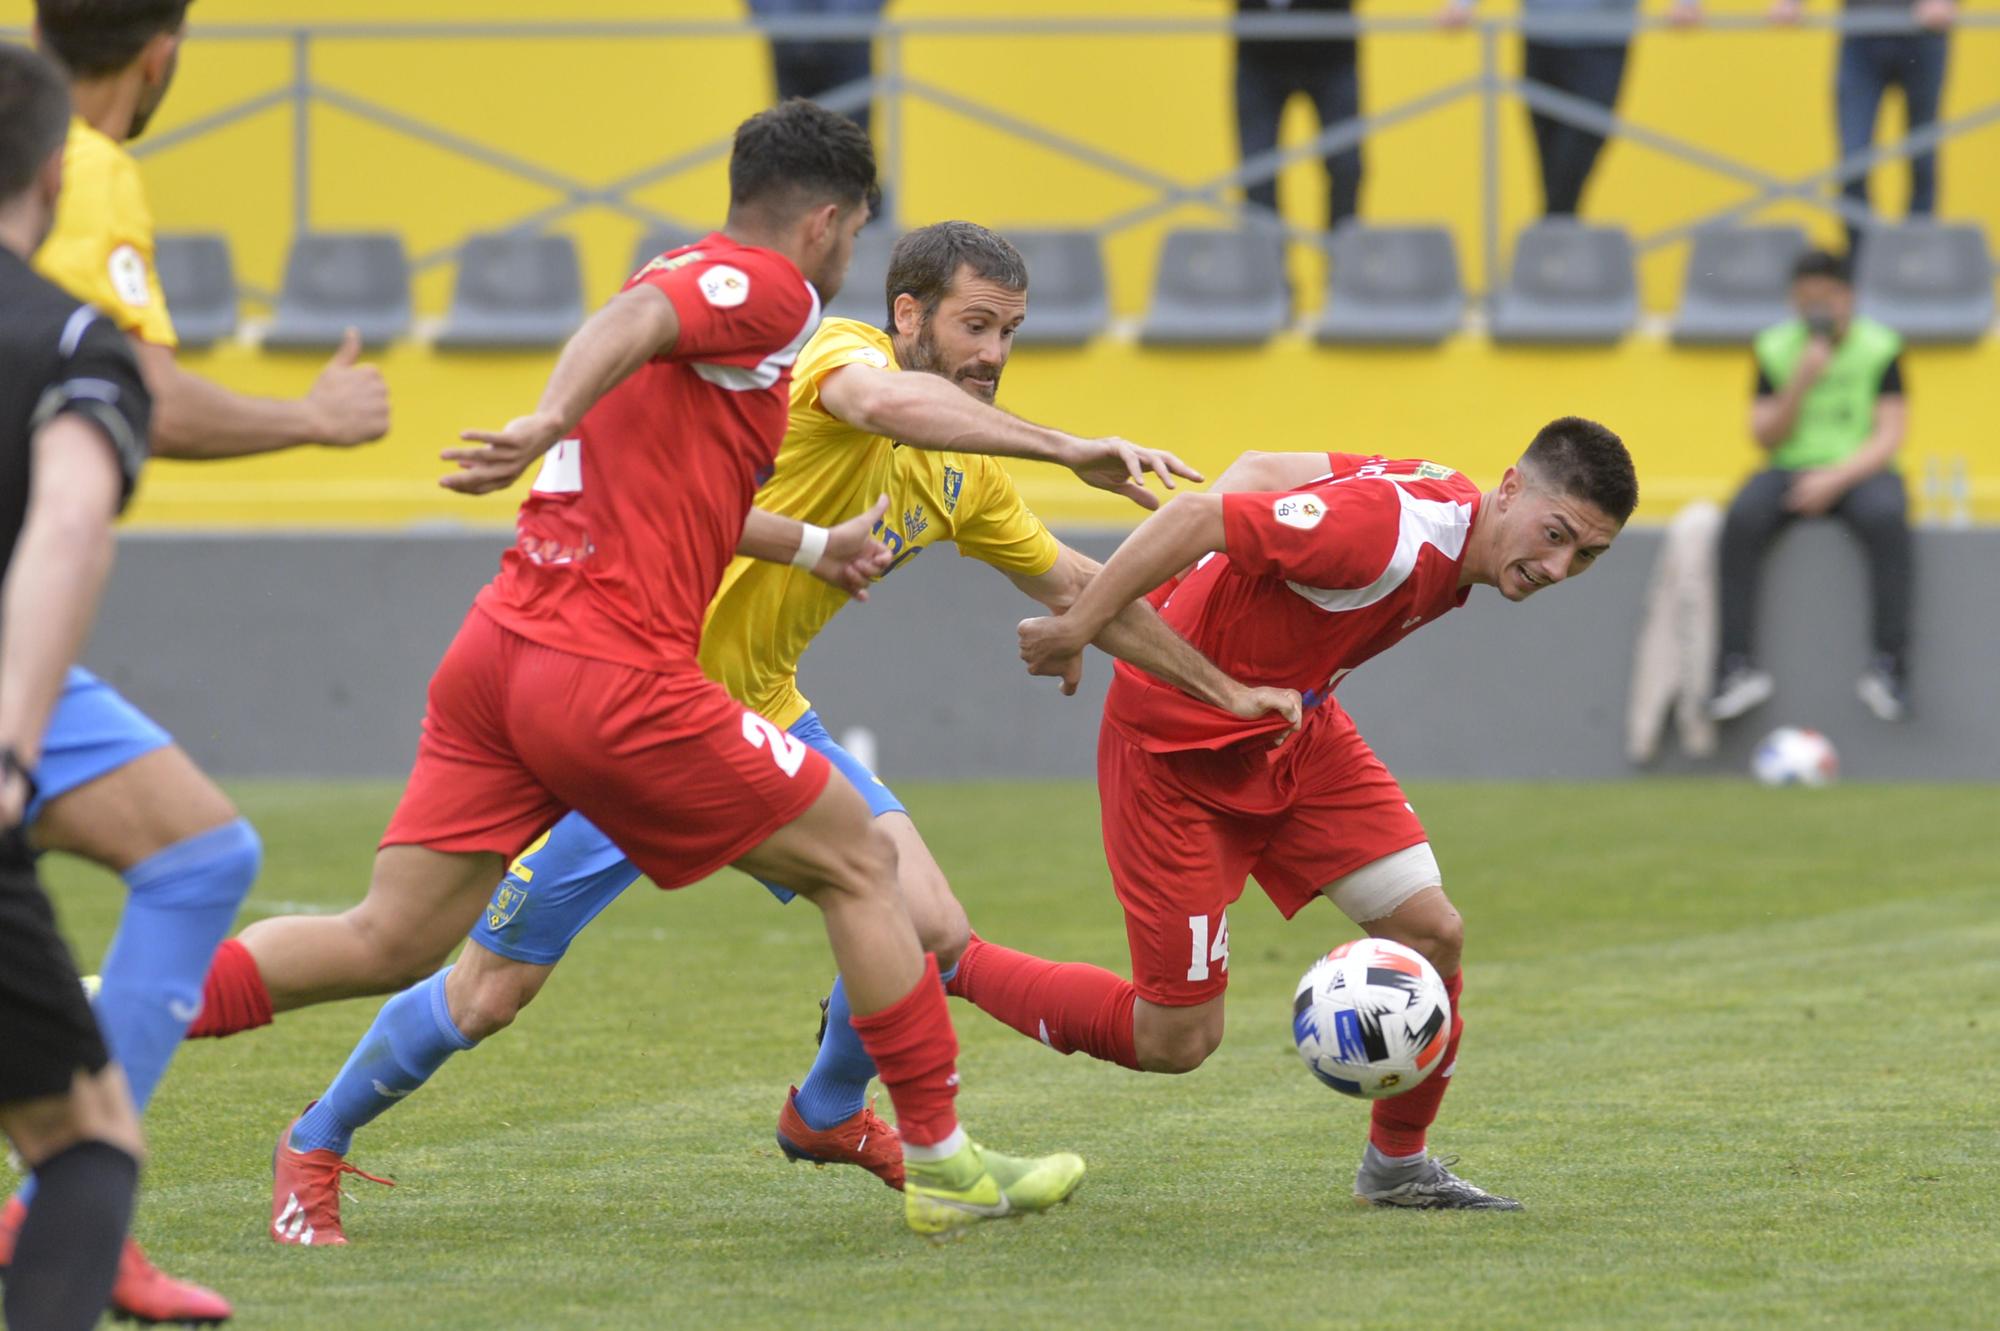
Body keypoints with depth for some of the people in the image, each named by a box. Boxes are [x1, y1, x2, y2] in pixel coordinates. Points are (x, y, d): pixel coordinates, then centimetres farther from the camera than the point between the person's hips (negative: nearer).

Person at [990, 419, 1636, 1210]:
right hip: (1176, 748, -9)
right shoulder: (1389, 532, -32)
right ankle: (949, 967, 16)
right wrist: (1076, 628, -30)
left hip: (1295, 732, 9)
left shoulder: (1446, 510, -3)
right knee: (1176, 1041, -3)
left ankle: (1397, 1166, 19)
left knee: (1431, 932, -1)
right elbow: (1198, 519, -33)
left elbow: (1260, 472, 6)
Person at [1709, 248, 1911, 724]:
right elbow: (1766, 437, 3)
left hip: (1859, 470, -2)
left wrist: (1835, 478, -20)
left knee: (1886, 516, -37)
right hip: (1792, 470, 2)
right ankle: (1737, 667, -31)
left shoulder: (1879, 348, 0)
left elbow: (1889, 435, -6)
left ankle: (1890, 667, -36)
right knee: (1742, 518, -30)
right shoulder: (1776, 350, 6)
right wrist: (1800, 385, -13)